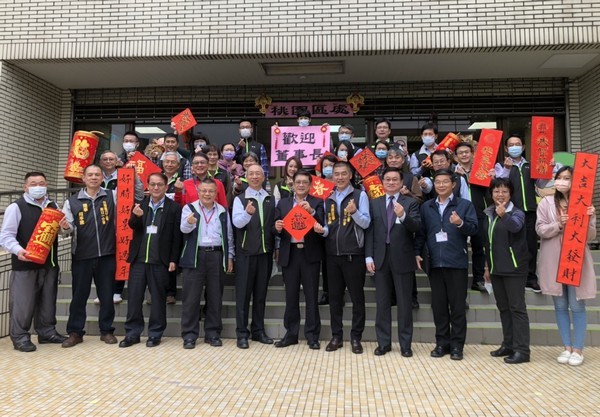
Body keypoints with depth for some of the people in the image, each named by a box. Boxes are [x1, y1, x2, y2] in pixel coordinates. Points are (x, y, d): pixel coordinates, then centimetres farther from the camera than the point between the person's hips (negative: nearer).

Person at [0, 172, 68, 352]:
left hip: (49, 262, 6)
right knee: (23, 302, -1)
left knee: (48, 301, 13)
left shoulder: (53, 206, 13)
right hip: (25, 263, -5)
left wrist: (65, 225, -1)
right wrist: (18, 250, -28)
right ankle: (20, 337, 12)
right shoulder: (16, 207, -5)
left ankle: (47, 332, 25)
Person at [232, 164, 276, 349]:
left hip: (265, 252, 3)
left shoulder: (271, 199, 11)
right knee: (243, 293, 1)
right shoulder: (240, 199, -1)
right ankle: (242, 333, 9)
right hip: (246, 253, -3)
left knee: (261, 292, 10)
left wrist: (276, 241, 6)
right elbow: (237, 222, -16)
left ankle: (258, 330, 21)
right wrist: (247, 213, -35)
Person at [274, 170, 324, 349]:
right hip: (290, 254, 2)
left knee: (311, 297, 3)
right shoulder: (282, 203, 11)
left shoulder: (317, 202, 4)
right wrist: (277, 228, -16)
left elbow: (322, 226, -10)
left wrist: (311, 211, -25)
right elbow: (276, 229, 7)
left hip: (310, 254, -2)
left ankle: (312, 336, 13)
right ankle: (291, 334, 21)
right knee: (291, 296, 9)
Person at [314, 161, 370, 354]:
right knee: (334, 297, 10)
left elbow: (366, 223, -7)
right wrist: (322, 230, -6)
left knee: (357, 297, 4)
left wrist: (354, 212, -24)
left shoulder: (360, 195, -1)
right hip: (332, 254, 5)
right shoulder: (328, 198, 13)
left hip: (353, 254, -4)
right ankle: (336, 336, 21)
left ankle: (356, 337, 14)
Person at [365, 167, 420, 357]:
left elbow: (416, 227, -11)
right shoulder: (374, 203, 10)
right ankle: (383, 342, 19)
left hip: (402, 258, -2)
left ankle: (405, 344, 16)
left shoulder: (410, 203, 3)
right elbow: (369, 231, 5)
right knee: (382, 303, 9)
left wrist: (403, 216, -30)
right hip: (381, 258, 2)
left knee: (404, 303, 5)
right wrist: (369, 256, -2)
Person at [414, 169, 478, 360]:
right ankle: (442, 342, 18)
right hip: (435, 263, 3)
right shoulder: (426, 207, 12)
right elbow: (421, 232, 11)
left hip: (457, 262, -3)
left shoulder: (465, 205, 3)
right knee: (438, 305, 8)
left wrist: (461, 224, -24)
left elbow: (474, 229, -5)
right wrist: (417, 252, 1)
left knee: (457, 305, 3)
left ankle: (457, 344, 13)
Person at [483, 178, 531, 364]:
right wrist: (488, 267, 17)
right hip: (496, 269, 6)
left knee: (517, 308, -4)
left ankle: (522, 350, 0)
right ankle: (508, 345, 23)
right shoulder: (489, 215, 9)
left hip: (514, 268, -6)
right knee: (503, 308, 13)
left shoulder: (517, 213, -8)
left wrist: (504, 215, -49)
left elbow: (515, 226, -32)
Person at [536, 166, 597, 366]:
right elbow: (540, 229, -3)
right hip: (554, 261, 1)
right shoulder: (546, 202, 2)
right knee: (560, 306, 9)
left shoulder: (584, 203, 1)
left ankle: (578, 349, 14)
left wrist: (589, 220, -18)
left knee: (577, 306, 3)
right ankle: (567, 347, 20)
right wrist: (558, 225, -18)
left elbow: (591, 236, 0)